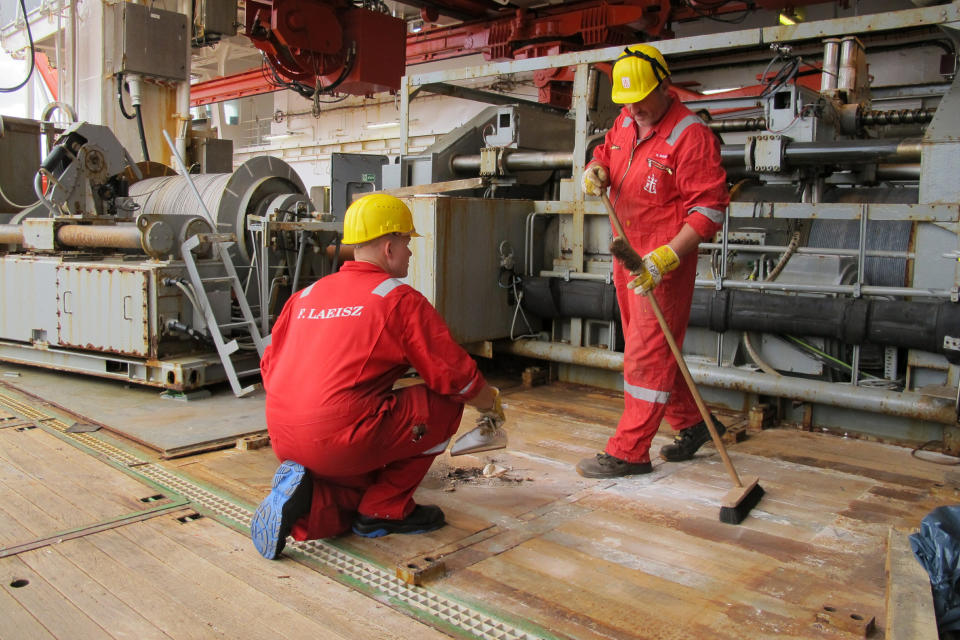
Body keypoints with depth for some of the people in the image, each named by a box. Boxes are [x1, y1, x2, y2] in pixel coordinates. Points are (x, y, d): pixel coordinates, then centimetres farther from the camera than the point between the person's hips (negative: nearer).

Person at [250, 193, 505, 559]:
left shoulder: (306, 295, 16)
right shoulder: (400, 298, -4)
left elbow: (269, 368, 19)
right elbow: (455, 374, -1)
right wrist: (490, 404, 19)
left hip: (284, 442, 8)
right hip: (344, 439, -8)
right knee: (445, 404, 7)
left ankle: (307, 500, 0)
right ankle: (387, 509, 10)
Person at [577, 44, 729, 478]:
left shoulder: (690, 135, -15)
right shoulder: (625, 122, 9)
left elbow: (709, 209, -18)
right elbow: (604, 154, 24)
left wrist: (666, 257, -28)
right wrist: (595, 171, -2)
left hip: (665, 261, -9)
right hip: (627, 253, 9)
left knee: (647, 353, -6)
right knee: (650, 348, 16)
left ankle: (628, 451, 1)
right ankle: (692, 423, 32)